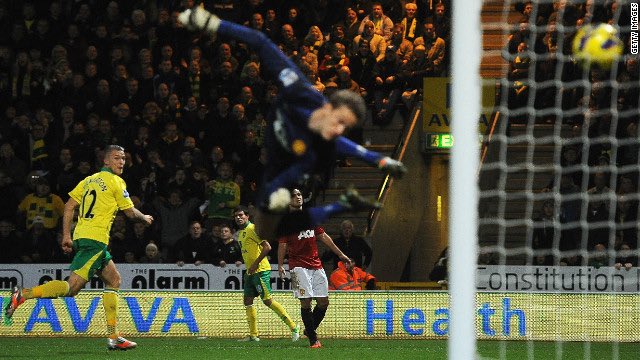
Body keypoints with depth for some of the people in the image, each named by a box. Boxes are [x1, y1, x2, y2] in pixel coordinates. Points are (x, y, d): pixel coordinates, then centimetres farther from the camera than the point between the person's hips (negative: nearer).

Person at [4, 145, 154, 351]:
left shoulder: (89, 180, 19)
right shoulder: (116, 182, -2)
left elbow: (69, 206, 14)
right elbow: (130, 212, 3)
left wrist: (66, 236, 15)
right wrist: (145, 218, 24)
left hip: (80, 236, 9)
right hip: (95, 239, -9)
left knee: (113, 280, 17)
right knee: (72, 287, -14)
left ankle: (113, 337, 13)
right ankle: (23, 294, -21)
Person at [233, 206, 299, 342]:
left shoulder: (252, 229, -13)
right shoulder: (240, 233, 16)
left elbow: (267, 247, -21)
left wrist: (255, 264, -21)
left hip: (260, 270, -10)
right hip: (250, 272, 10)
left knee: (267, 300, -10)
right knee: (248, 301, 5)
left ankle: (293, 327, -4)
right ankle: (253, 335, 8)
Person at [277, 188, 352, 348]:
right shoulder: (285, 220, 1)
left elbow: (323, 237, 19)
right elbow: (282, 244, -4)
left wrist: (340, 254, 17)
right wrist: (280, 265, -17)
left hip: (316, 266, 6)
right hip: (299, 266, -6)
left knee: (324, 301, 2)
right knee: (306, 302, -12)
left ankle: (309, 330, 22)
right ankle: (313, 339, -6)